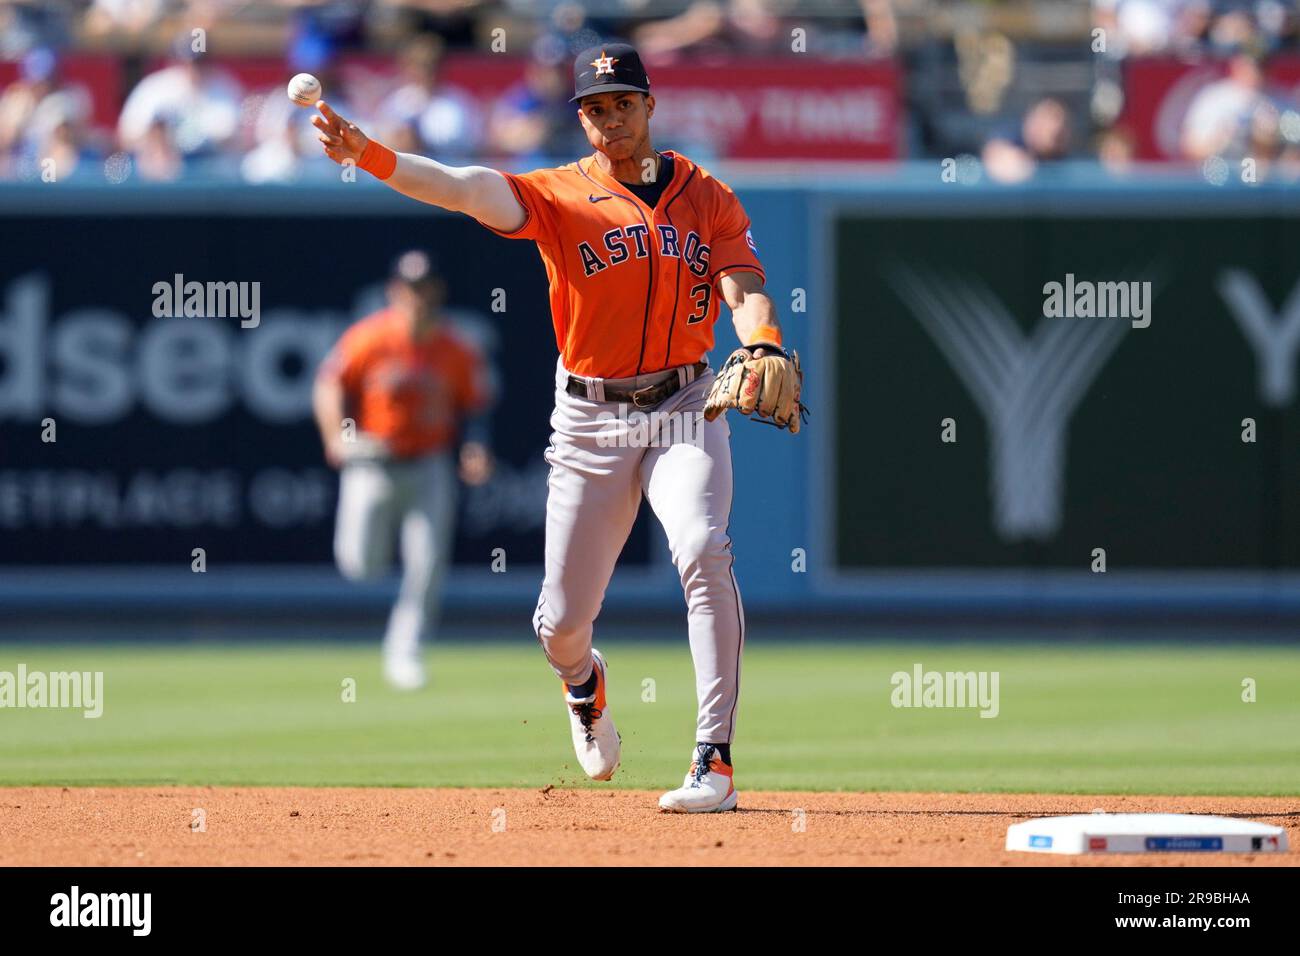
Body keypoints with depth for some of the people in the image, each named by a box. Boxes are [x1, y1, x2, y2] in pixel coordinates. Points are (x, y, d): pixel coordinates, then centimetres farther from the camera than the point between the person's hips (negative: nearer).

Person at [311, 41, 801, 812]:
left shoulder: (709, 197, 4)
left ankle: (715, 761, -26)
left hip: (683, 409, -1)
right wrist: (368, 156, -33)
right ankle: (584, 684, 44)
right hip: (590, 421, 1)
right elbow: (471, 190, -16)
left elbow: (746, 290, -7)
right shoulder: (560, 195, 0)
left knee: (704, 552, -28)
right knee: (562, 618, 4)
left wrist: (763, 347, -31)